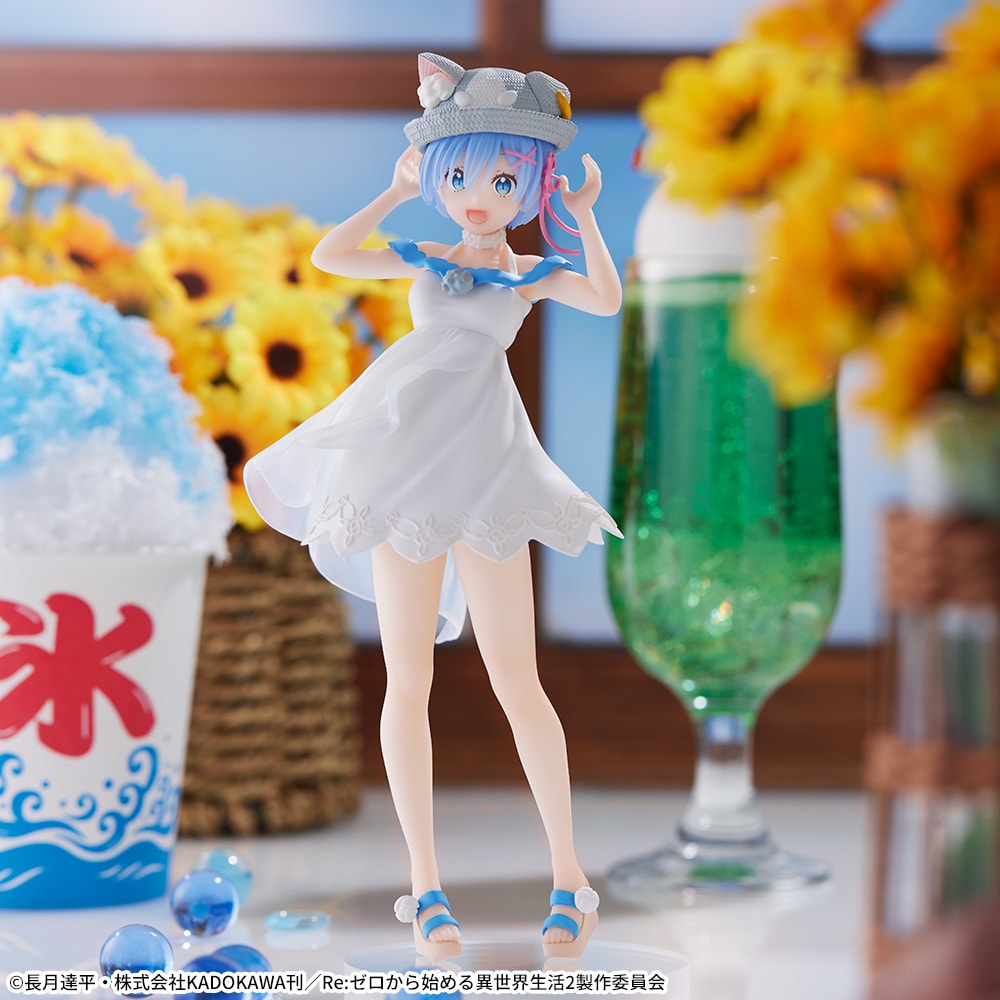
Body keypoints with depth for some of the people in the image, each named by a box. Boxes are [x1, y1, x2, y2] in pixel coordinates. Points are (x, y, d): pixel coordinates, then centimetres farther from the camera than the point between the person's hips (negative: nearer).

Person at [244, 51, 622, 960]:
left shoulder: (532, 272, 9)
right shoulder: (427, 259, 13)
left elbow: (607, 300, -8)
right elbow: (330, 255, 3)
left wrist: (584, 220, -8)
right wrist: (396, 193, 9)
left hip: (483, 473, -1)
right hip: (405, 463, 1)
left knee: (517, 681, -1)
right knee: (408, 681, 1)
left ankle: (568, 874, 8)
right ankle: (425, 886, 9)